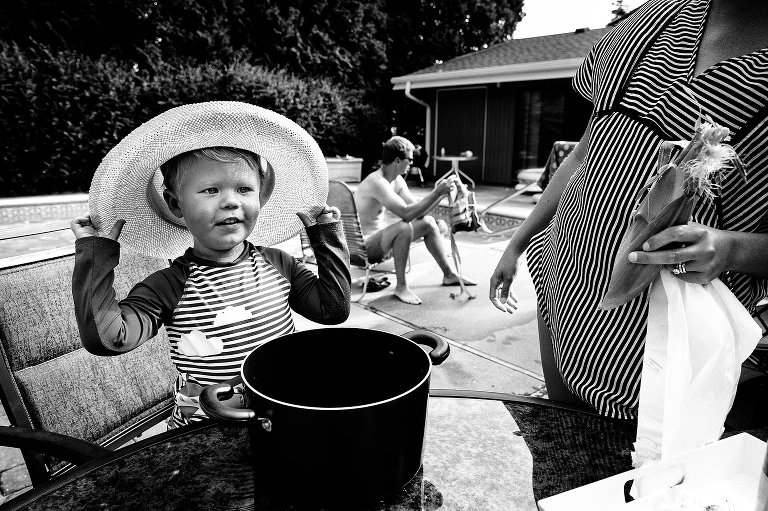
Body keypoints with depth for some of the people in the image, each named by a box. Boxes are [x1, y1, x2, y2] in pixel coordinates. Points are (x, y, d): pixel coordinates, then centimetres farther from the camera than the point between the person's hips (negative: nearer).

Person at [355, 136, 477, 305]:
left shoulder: (397, 181, 4)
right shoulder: (377, 182, -26)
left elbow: (419, 211, 5)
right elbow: (406, 213, -34)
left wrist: (442, 191, -5)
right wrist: (437, 192, -28)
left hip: (381, 239, 10)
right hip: (364, 246, -10)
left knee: (428, 222, 9)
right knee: (404, 227, -35)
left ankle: (448, 275, 18)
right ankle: (401, 287, -21)